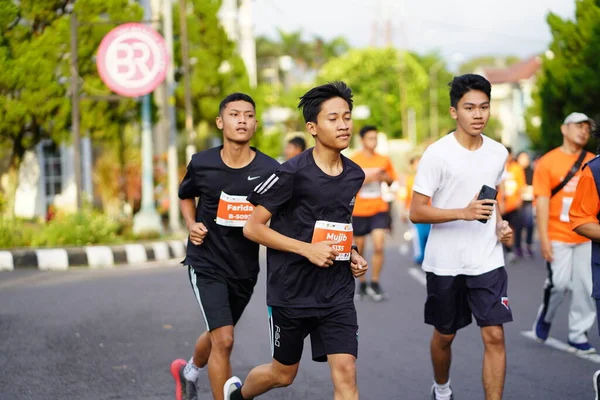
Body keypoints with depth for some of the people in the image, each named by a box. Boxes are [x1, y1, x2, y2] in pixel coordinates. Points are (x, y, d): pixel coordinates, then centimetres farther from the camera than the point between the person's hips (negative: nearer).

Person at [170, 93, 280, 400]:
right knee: (224, 339, -16)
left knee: (218, 336, 22)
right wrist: (191, 224, -5)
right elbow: (186, 196, 13)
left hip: (245, 268, 2)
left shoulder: (269, 170, -12)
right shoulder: (201, 164, -8)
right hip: (206, 263, -2)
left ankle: (189, 371, 54)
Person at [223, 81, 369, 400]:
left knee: (345, 374, -9)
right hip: (291, 290, -4)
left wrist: (351, 254, 3)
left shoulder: (354, 176, 4)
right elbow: (252, 227, -13)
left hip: (337, 293, 4)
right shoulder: (293, 173, -15)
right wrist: (307, 249, -22)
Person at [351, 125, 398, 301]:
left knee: (379, 246, -11)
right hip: (359, 211, -1)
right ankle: (362, 283, 23)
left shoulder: (384, 160, 4)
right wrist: (367, 178, -19)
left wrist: (385, 178, -6)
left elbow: (392, 180, 16)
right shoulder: (354, 160, -4)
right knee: (359, 248, 7)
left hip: (379, 209, 1)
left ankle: (375, 284, 1)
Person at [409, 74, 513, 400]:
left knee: (494, 335, -8)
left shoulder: (499, 153, 3)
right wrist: (464, 213, -26)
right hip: (445, 263, -3)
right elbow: (416, 213, -14)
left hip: (488, 261, 3)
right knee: (444, 335, 15)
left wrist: (500, 224, 3)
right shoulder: (437, 154, -12)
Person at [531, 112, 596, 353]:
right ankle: (545, 316, 24)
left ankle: (578, 335, 12)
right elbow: (542, 202, -5)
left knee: (586, 287, 1)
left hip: (587, 237, 3)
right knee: (559, 283, -6)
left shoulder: (592, 162, 8)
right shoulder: (548, 162, -2)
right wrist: (543, 238, -10)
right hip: (558, 237, -3)